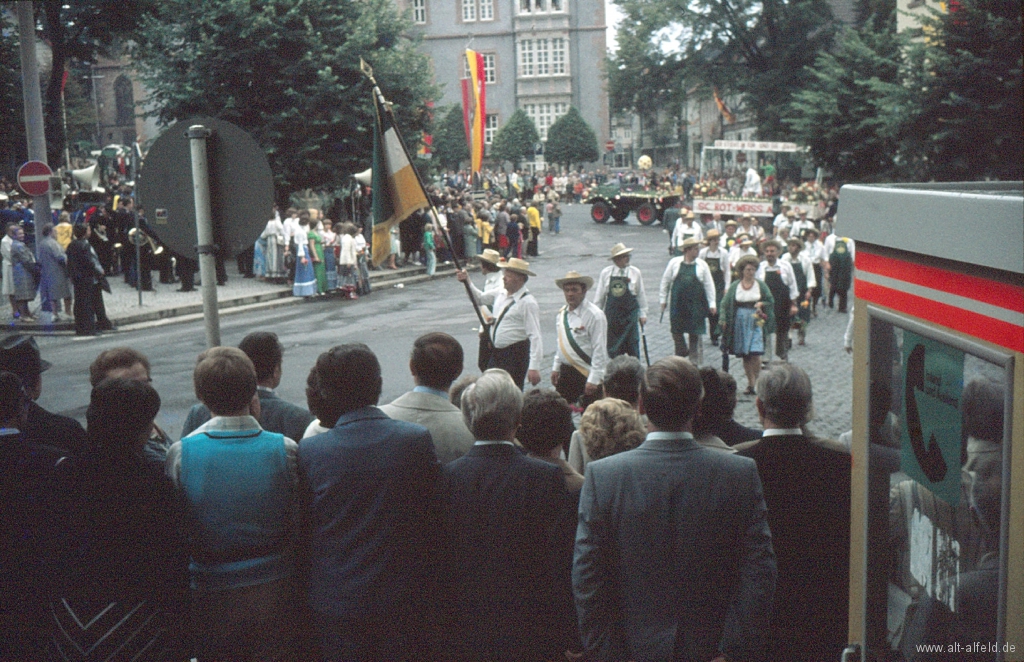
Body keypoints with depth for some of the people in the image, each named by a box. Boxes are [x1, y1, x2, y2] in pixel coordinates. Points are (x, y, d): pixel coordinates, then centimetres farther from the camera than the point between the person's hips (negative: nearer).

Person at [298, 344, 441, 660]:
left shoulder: (309, 451, -13)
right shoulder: (419, 439, -12)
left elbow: (304, 528, -3)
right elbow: (433, 518, -3)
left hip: (334, 598, 0)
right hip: (402, 597, 1)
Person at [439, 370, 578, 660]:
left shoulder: (447, 476, -6)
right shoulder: (546, 477, -13)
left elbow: (438, 560, 0)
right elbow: (561, 563, -11)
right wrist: (567, 637, -2)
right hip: (529, 636, -2)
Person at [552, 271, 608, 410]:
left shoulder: (594, 315, -15)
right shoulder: (561, 314, 8)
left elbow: (600, 350, -17)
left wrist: (594, 380, -20)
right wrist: (555, 367, 15)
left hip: (587, 373, -7)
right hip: (566, 372, 7)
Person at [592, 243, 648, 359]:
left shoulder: (635, 273, -1)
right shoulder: (606, 272, -1)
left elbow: (641, 295, 5)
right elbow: (599, 295, 5)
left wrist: (643, 313, 5)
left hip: (630, 313, -1)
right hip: (612, 314, 1)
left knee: (632, 343, 1)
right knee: (613, 346, 7)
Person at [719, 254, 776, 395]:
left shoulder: (761, 285, 3)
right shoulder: (735, 286, 3)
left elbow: (770, 301, 9)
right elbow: (725, 303, 3)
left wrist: (762, 304, -12)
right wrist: (723, 320, -9)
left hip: (756, 321, -1)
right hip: (740, 322, 2)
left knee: (755, 354, -12)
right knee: (745, 356, 5)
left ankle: (756, 382, 1)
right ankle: (750, 382, 15)